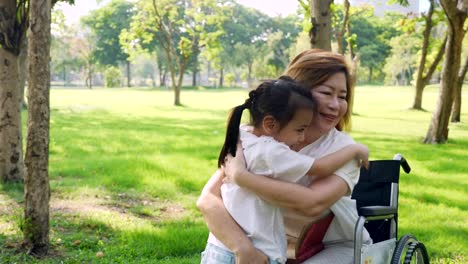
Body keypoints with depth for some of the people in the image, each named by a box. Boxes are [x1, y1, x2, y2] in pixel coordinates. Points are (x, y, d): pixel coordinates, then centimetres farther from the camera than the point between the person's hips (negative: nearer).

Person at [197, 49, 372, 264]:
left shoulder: (343, 148, -19)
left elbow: (313, 203, -38)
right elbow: (207, 199, -25)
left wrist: (240, 175, -36)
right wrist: (243, 247, -40)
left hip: (339, 246, -2)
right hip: (285, 245, 2)